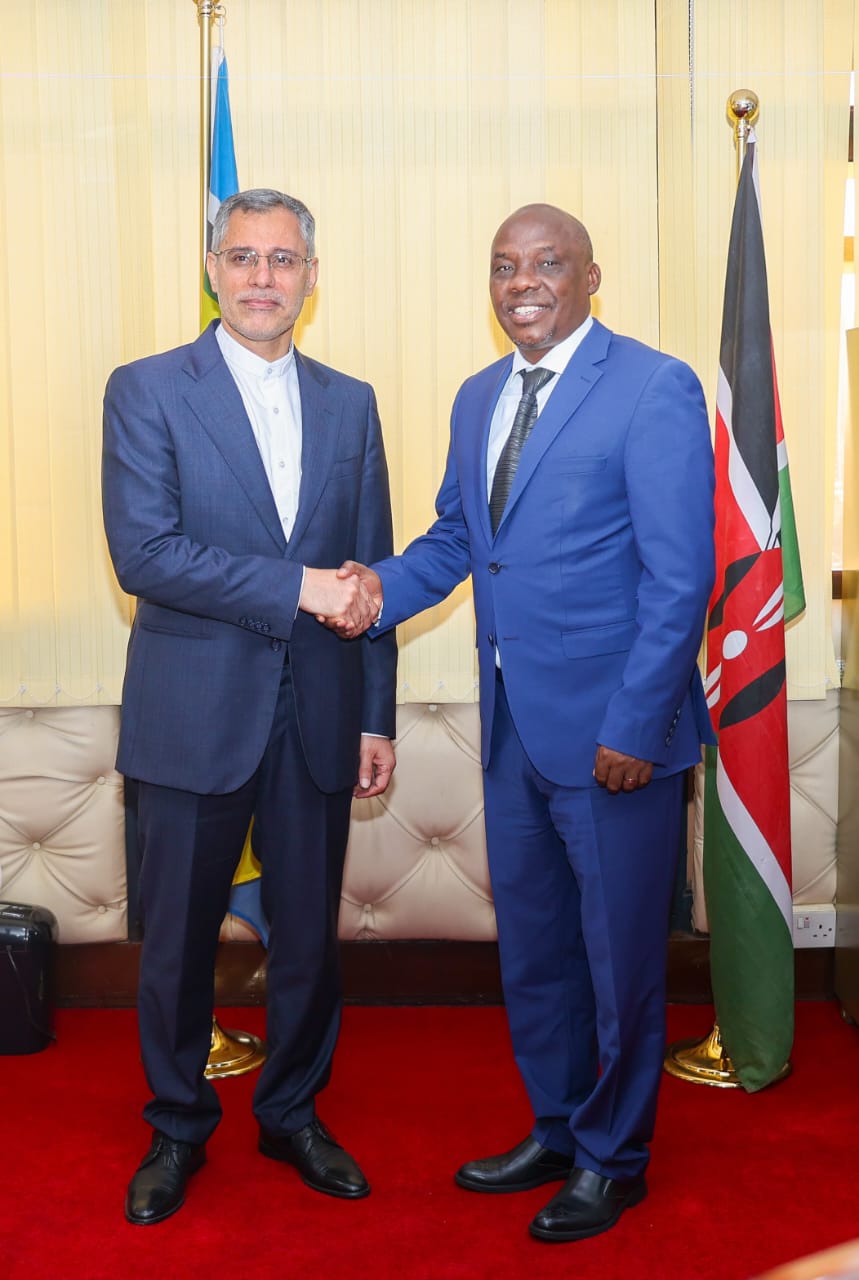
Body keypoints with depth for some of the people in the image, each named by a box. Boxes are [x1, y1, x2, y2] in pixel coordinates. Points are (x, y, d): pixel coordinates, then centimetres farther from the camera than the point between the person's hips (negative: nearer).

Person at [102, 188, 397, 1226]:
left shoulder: (349, 403, 10)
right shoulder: (147, 391, -2)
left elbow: (368, 574, 10)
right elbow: (143, 553, -15)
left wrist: (377, 717, 6)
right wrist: (296, 587, -19)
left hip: (318, 716, 3)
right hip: (195, 714, -3)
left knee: (310, 936, 13)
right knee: (177, 942, 10)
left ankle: (292, 1114, 35)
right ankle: (178, 1130, 32)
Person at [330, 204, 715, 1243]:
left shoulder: (654, 389, -11)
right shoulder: (478, 398, 12)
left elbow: (680, 575, -15)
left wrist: (635, 725, -18)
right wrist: (385, 584, -4)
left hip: (612, 730, -7)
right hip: (512, 727, 7)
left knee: (618, 957, 9)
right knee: (530, 949, 19)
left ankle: (613, 1158, 30)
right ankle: (555, 1130, 39)